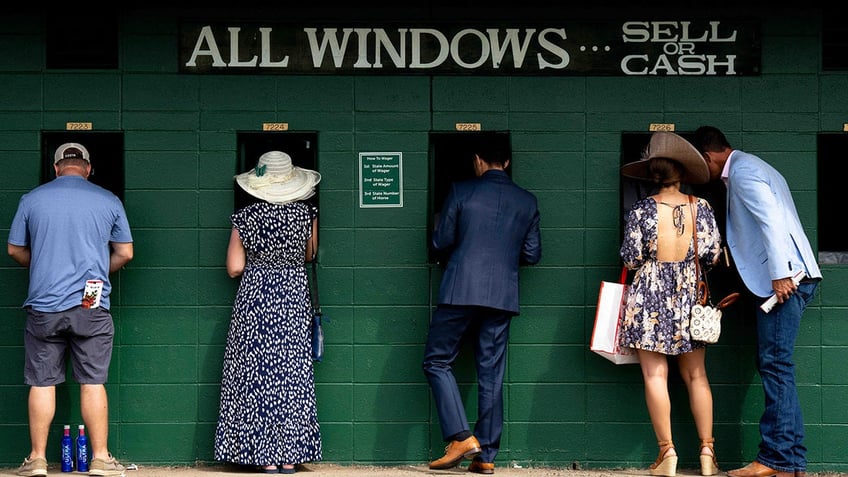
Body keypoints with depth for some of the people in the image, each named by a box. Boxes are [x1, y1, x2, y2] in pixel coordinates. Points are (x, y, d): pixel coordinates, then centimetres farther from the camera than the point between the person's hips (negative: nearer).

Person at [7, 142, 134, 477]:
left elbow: (15, 250, 11)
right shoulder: (109, 201, 3)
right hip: (92, 305, 0)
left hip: (44, 304, 0)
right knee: (93, 383, 3)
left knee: (42, 383, 6)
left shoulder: (32, 199, 3)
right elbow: (124, 253, 8)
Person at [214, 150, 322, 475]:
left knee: (257, 373, 2)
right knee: (292, 374, 6)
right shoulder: (307, 214, -2)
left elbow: (234, 268, -5)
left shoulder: (246, 217, -6)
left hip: (256, 298, -2)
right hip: (294, 295, 2)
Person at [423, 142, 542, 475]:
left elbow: (440, 242, 1)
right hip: (502, 296, 4)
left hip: (461, 291, -3)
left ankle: (462, 437, -7)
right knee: (491, 374, 7)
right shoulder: (527, 201, 8)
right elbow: (532, 254, 10)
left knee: (437, 361, 7)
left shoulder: (461, 191, -1)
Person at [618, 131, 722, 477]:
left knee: (655, 374, 0)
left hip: (650, 294, -3)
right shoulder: (701, 208, -2)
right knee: (696, 375, 10)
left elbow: (631, 259, -9)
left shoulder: (642, 210, -9)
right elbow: (712, 256, 0)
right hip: (689, 294, 3)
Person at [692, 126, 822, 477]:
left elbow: (770, 219, -18)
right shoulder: (752, 168, 26)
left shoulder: (741, 170, -6)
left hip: (785, 278, -10)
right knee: (773, 366, 9)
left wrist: (779, 273, -23)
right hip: (790, 277, 10)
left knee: (775, 365, -10)